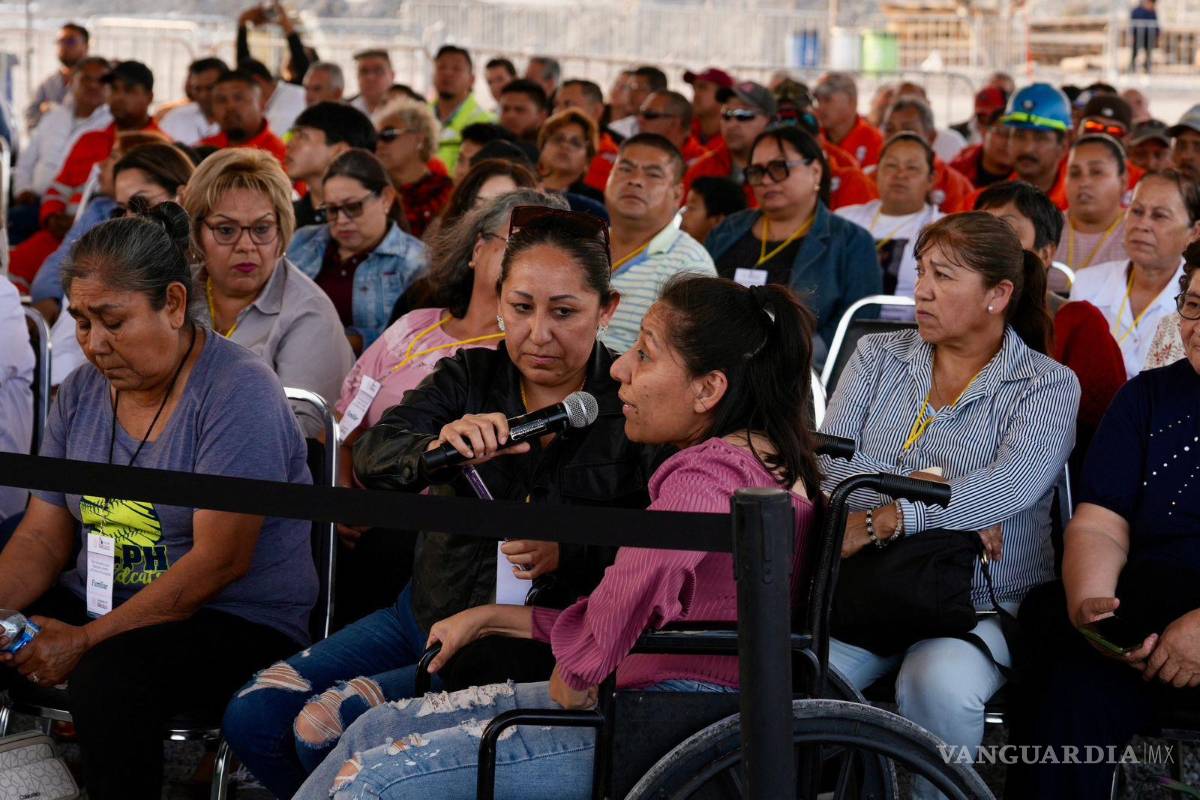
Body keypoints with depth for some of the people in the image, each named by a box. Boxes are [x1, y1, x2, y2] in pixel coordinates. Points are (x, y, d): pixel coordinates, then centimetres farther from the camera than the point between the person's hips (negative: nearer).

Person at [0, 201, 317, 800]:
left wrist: (84, 642, -22)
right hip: (98, 605, 7)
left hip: (239, 622, -7)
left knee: (108, 678, -36)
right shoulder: (82, 391, 9)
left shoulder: (238, 394, -14)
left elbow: (220, 560, -20)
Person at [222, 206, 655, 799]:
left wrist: (566, 554, -33)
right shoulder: (469, 376, 2)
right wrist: (437, 448, -39)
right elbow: (373, 458, -16)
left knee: (327, 727, -21)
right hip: (427, 611, 6)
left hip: (530, 652, -6)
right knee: (252, 717, -5)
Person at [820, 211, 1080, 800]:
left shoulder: (1048, 386, 2)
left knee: (938, 683, -34)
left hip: (982, 602, -2)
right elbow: (828, 466, 0)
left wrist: (880, 521, -27)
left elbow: (1013, 485, -17)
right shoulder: (877, 358, 13)